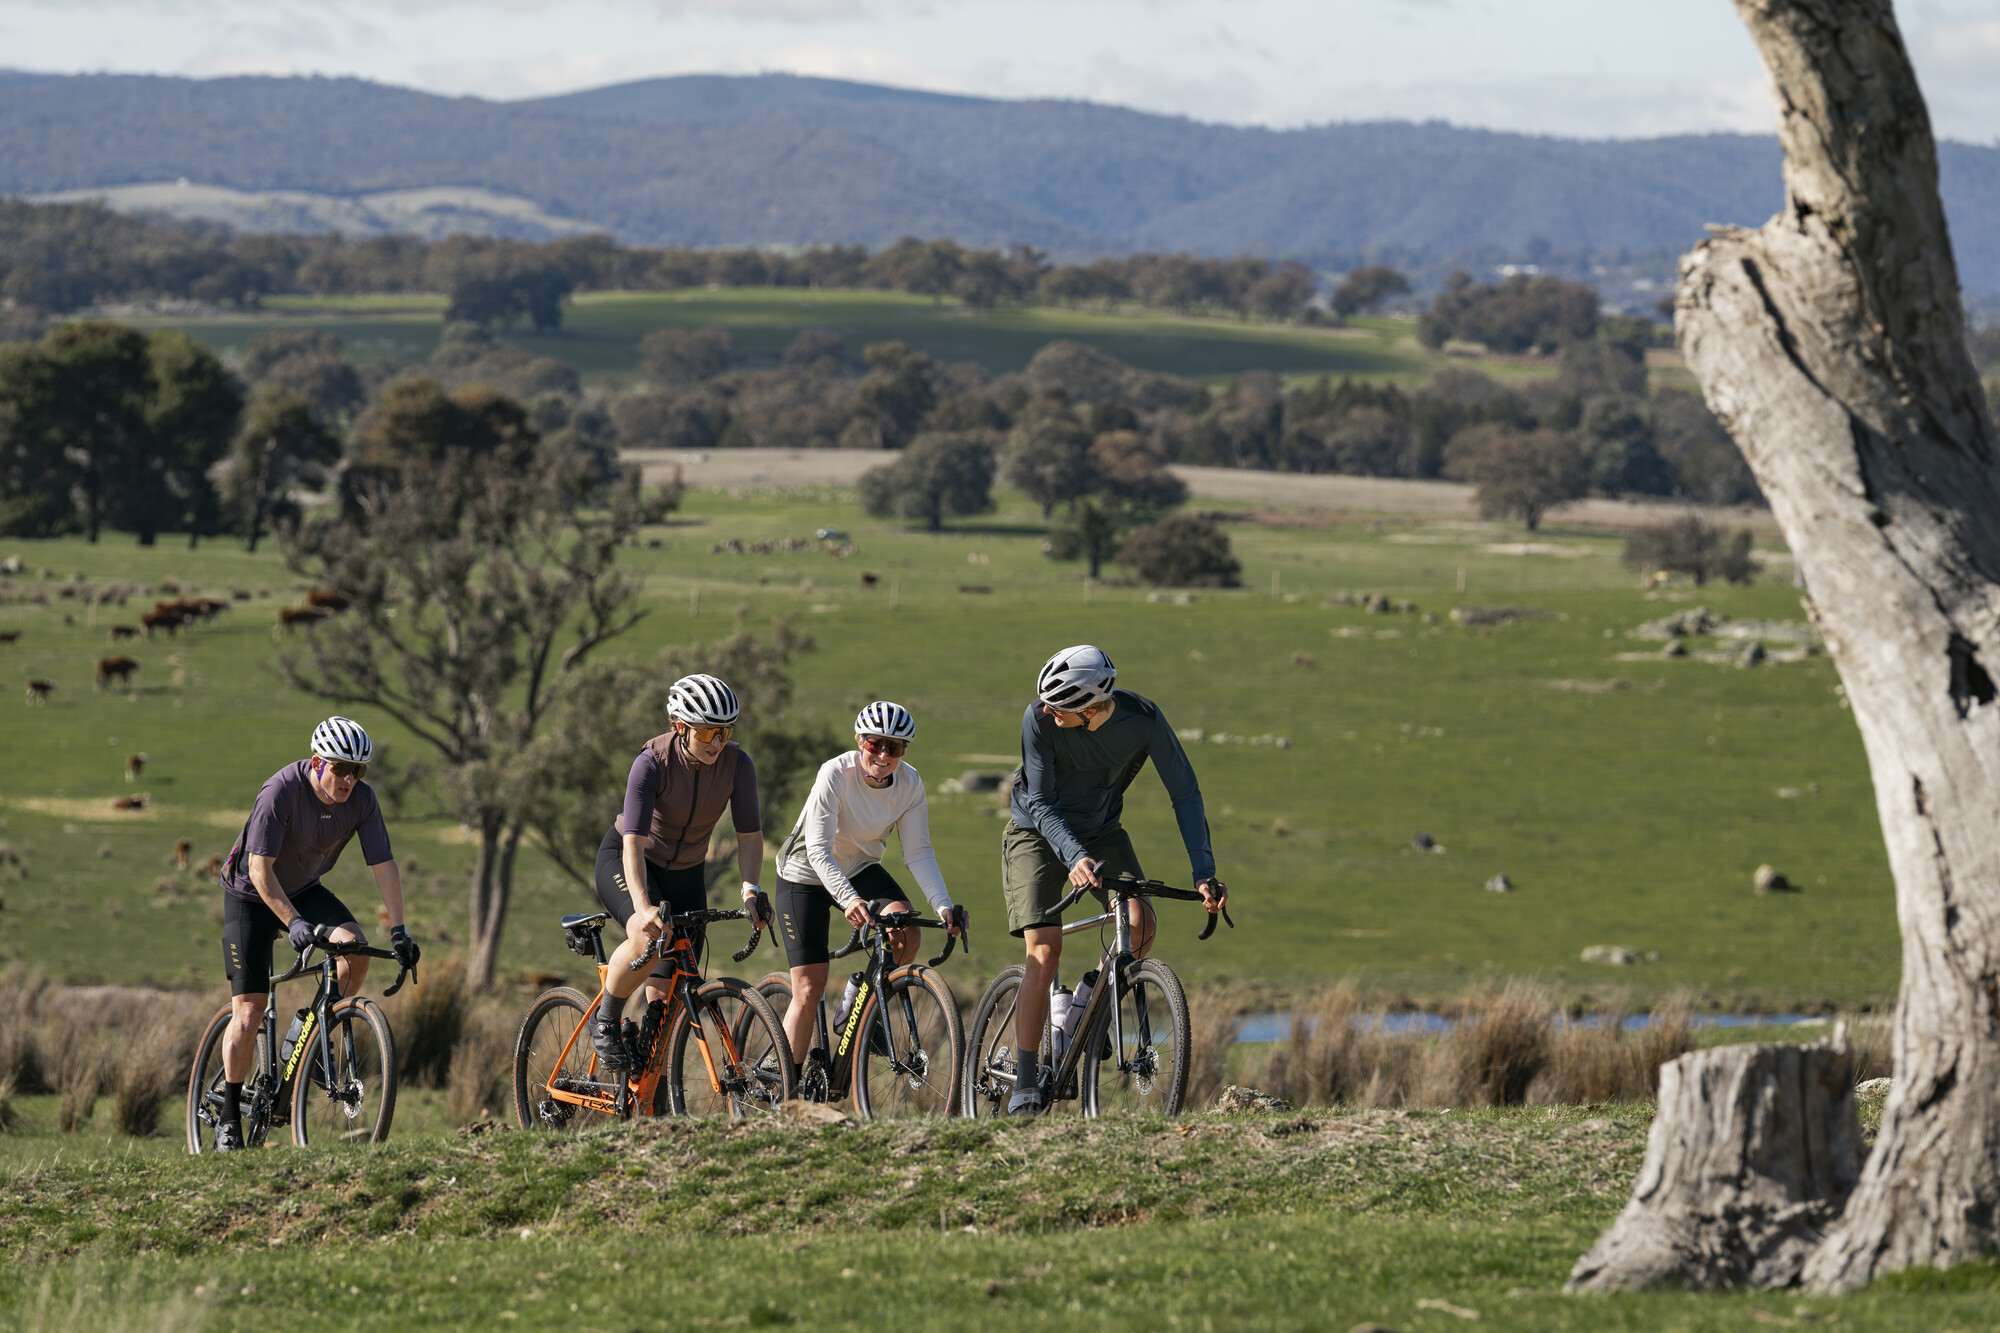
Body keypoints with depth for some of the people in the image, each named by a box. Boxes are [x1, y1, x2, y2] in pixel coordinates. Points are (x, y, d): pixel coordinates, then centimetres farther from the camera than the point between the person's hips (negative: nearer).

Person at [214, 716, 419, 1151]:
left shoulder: (362, 799, -17)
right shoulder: (282, 791, -30)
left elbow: (384, 866, -13)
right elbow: (260, 869, -31)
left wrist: (398, 930, -21)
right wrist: (293, 922, -41)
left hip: (304, 888, 4)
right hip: (252, 894, -4)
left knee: (355, 947, -24)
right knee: (249, 1010, -10)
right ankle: (229, 1119, 1)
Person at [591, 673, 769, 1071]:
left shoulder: (737, 765, -19)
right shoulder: (652, 763, -30)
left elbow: (749, 833, -13)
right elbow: (634, 843, -35)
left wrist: (751, 887, -31)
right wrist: (643, 906, -49)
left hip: (685, 873, 4)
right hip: (623, 861, -4)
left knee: (666, 997, -2)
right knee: (649, 937, -35)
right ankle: (606, 1020, -11)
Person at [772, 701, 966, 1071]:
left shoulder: (909, 783, -15)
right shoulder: (836, 774, -28)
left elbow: (918, 853, -13)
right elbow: (819, 852, -32)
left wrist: (943, 905, -28)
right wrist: (848, 899, -48)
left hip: (860, 871, 4)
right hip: (807, 875, -4)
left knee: (906, 935, -26)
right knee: (809, 991, -9)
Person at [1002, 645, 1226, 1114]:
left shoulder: (1143, 719, -25)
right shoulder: (1039, 719, -29)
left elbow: (1184, 793, -20)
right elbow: (1041, 804, -26)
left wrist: (1204, 873, -28)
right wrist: (1075, 858, -44)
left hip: (1101, 832, 2)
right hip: (1038, 832, -2)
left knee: (1140, 925, -21)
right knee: (1045, 952, -17)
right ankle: (1025, 1084, -13)